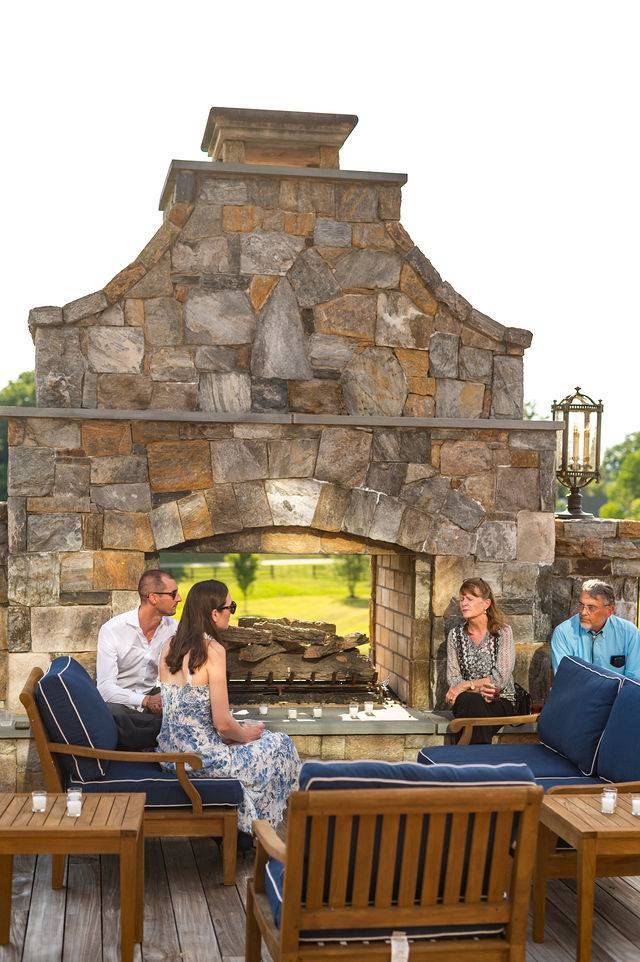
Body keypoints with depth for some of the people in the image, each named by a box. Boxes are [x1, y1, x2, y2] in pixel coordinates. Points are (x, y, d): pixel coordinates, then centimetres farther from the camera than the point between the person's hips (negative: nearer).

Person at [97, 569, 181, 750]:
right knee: (114, 714, -40)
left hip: (154, 698, 5)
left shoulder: (174, 629, 4)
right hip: (120, 703, -4)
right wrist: (145, 700, -34)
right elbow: (106, 688, -20)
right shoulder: (112, 630, -12)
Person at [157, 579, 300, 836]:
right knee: (281, 745, 13)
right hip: (201, 759, -8)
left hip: (169, 752, 8)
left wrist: (238, 732, 16)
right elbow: (223, 724, -20)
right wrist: (246, 734, 2)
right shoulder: (213, 650, -18)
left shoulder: (170, 646, 5)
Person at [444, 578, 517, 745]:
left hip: (500, 702, -2)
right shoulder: (455, 635, 7)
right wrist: (477, 688, -16)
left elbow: (500, 678, -11)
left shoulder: (503, 632, -3)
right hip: (466, 702, 2)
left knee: (472, 703, -34)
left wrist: (466, 685, -12)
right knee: (470, 700, -33)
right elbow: (452, 678, 2)